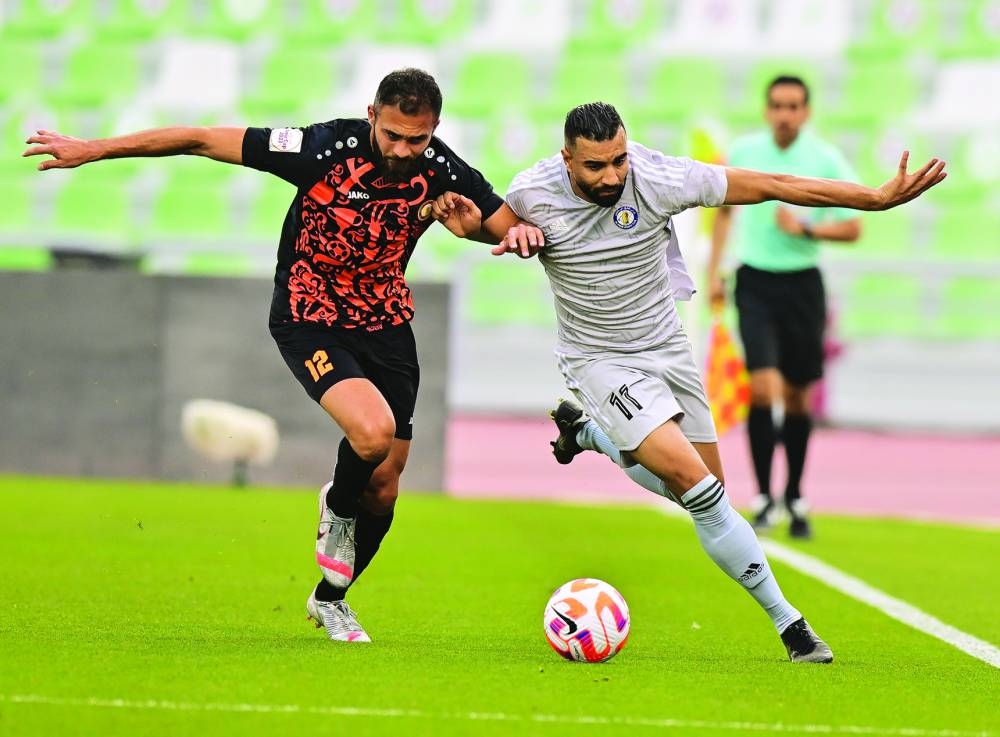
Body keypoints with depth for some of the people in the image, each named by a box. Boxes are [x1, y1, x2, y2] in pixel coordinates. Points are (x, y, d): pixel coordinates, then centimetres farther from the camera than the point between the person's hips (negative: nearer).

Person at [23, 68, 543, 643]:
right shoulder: (329, 148, -24)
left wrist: (518, 232, -26)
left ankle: (331, 599, 34)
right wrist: (93, 149, -16)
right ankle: (337, 509, 5)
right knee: (373, 431, -30)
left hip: (387, 323, 4)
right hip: (310, 320, -4)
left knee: (383, 486, 6)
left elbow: (515, 228, 1)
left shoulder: (442, 171, -13)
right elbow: (203, 141, -18)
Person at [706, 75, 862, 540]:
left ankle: (795, 498, 22)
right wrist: (713, 271, 13)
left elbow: (852, 228, -1)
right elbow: (725, 210, 16)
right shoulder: (744, 152, 1)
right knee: (763, 388, -15)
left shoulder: (827, 161, -4)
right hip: (755, 283, 0)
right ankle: (763, 497, -9)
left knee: (797, 396, 7)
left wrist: (806, 228, -16)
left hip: (802, 284, 0)